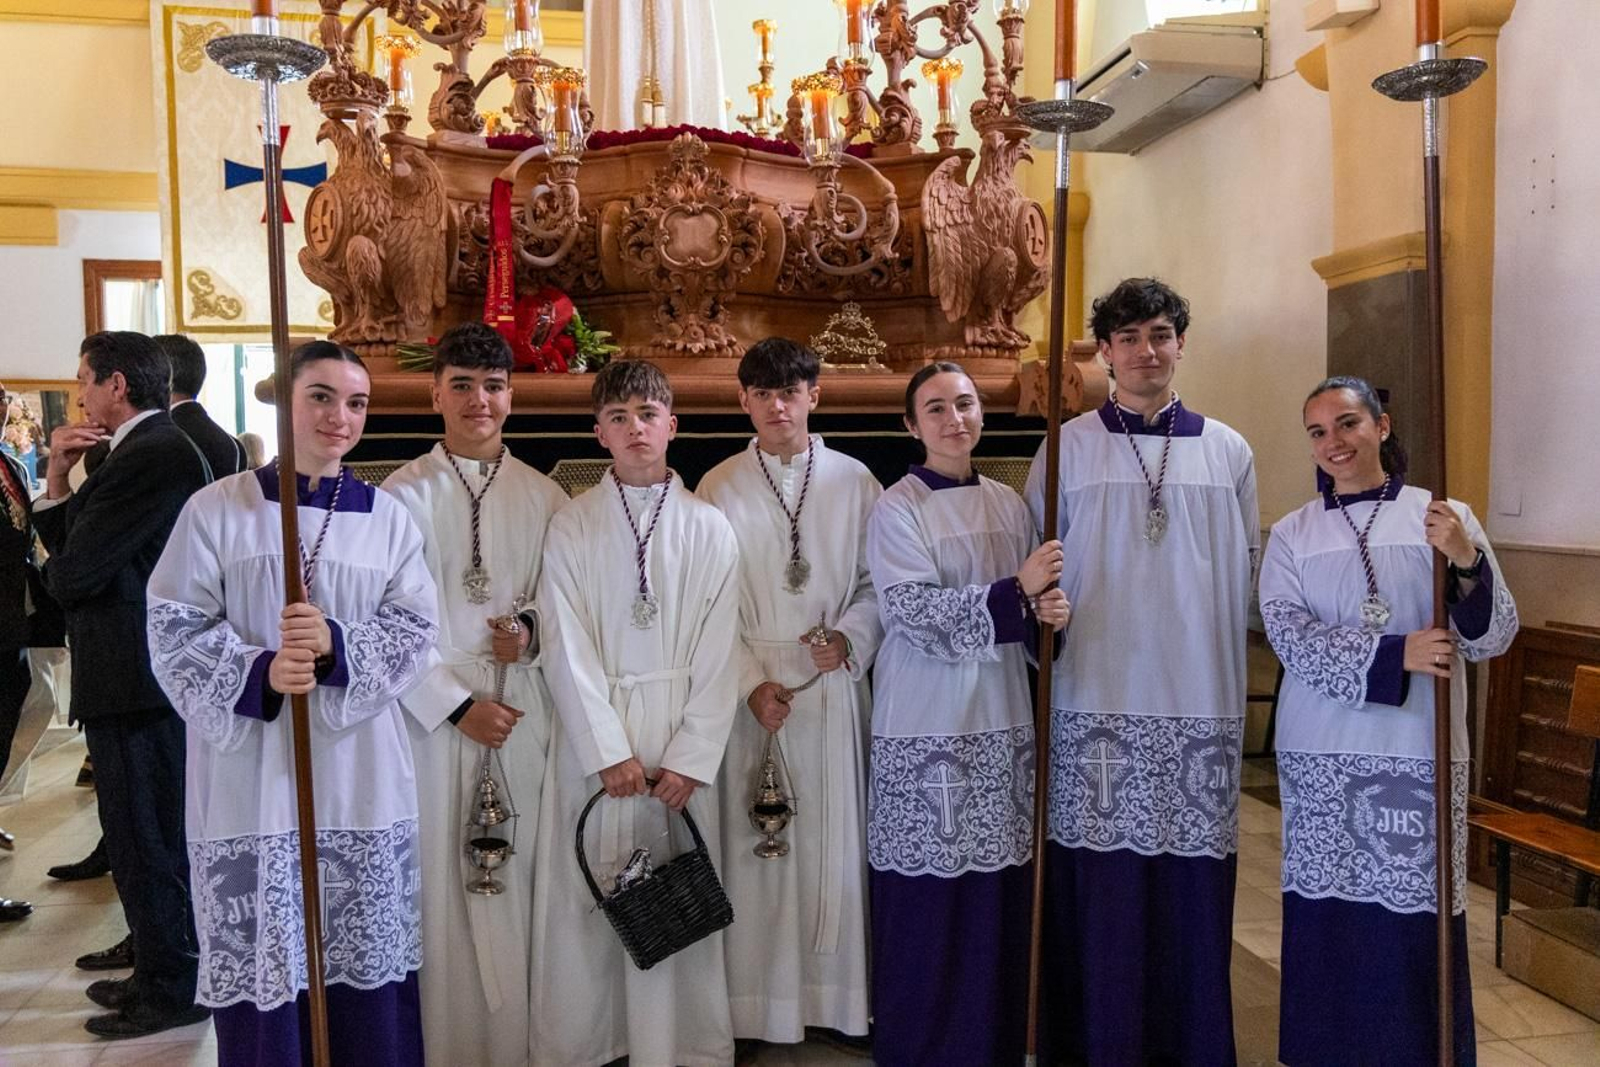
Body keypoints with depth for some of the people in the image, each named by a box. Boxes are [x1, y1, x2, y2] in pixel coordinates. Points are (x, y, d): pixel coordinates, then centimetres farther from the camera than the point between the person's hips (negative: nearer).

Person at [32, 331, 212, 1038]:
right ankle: (160, 971, 35)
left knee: (148, 838, 3)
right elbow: (63, 543, 15)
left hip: (137, 680, -10)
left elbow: (73, 573, -21)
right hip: (138, 672, 10)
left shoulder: (154, 454, -20)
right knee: (146, 833, 20)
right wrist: (58, 474, 2)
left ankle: (172, 991, 18)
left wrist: (63, 570, 1)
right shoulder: (144, 449, 14)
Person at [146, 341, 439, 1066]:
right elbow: (174, 627, -2)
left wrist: (336, 646, -18)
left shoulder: (388, 519, 7)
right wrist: (258, 672, -18)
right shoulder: (217, 509, 1)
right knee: (260, 960, 4)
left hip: (360, 777, 2)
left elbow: (416, 629, 1)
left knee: (365, 962, 7)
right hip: (251, 771, -1)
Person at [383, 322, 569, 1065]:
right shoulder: (403, 495, -1)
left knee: (522, 879, 6)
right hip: (433, 712, -2)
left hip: (526, 711, 2)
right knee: (444, 882, 2)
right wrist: (458, 705, -10)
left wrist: (533, 631, -9)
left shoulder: (544, 497, 7)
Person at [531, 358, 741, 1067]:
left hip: (681, 739, 0)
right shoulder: (571, 527, 1)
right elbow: (566, 649, -4)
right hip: (593, 733, 0)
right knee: (586, 896, 5)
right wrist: (610, 753, -11)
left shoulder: (708, 528, 3)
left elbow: (718, 655, -1)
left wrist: (690, 760, -8)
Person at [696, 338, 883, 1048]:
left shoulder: (853, 481, 3)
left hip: (836, 686, 1)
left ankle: (838, 996, 22)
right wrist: (751, 683, -12)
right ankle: (759, 1003, 17)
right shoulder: (720, 488, 2)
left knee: (835, 839, 7)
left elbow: (880, 582, 5)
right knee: (755, 842, 4)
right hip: (752, 687, -1)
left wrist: (850, 638, -13)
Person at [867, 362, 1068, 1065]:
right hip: (926, 726, -5)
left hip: (1001, 719, 5)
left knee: (998, 893, 10)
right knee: (928, 901, 1)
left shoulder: (1008, 504, 10)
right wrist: (1016, 593, -23)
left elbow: (1028, 604, 16)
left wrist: (1047, 612, -7)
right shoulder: (896, 509, -6)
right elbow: (913, 611, -17)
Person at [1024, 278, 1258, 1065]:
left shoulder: (1228, 452, 8)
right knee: (1101, 885, 3)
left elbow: (1244, 578, 12)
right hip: (1094, 702, -1)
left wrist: (1226, 675, 10)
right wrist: (1046, 624, -5)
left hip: (1200, 704, 2)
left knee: (1194, 889, 7)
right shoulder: (1067, 448, 2)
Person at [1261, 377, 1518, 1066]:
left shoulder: (1444, 518, 5)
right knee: (1325, 914, 4)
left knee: (1415, 918, -2)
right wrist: (1394, 654, -17)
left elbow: (1493, 638, 0)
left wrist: (1467, 562, -18)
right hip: (1320, 754, 1)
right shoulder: (1293, 534, 8)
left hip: (1419, 752, -1)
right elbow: (1287, 633, -5)